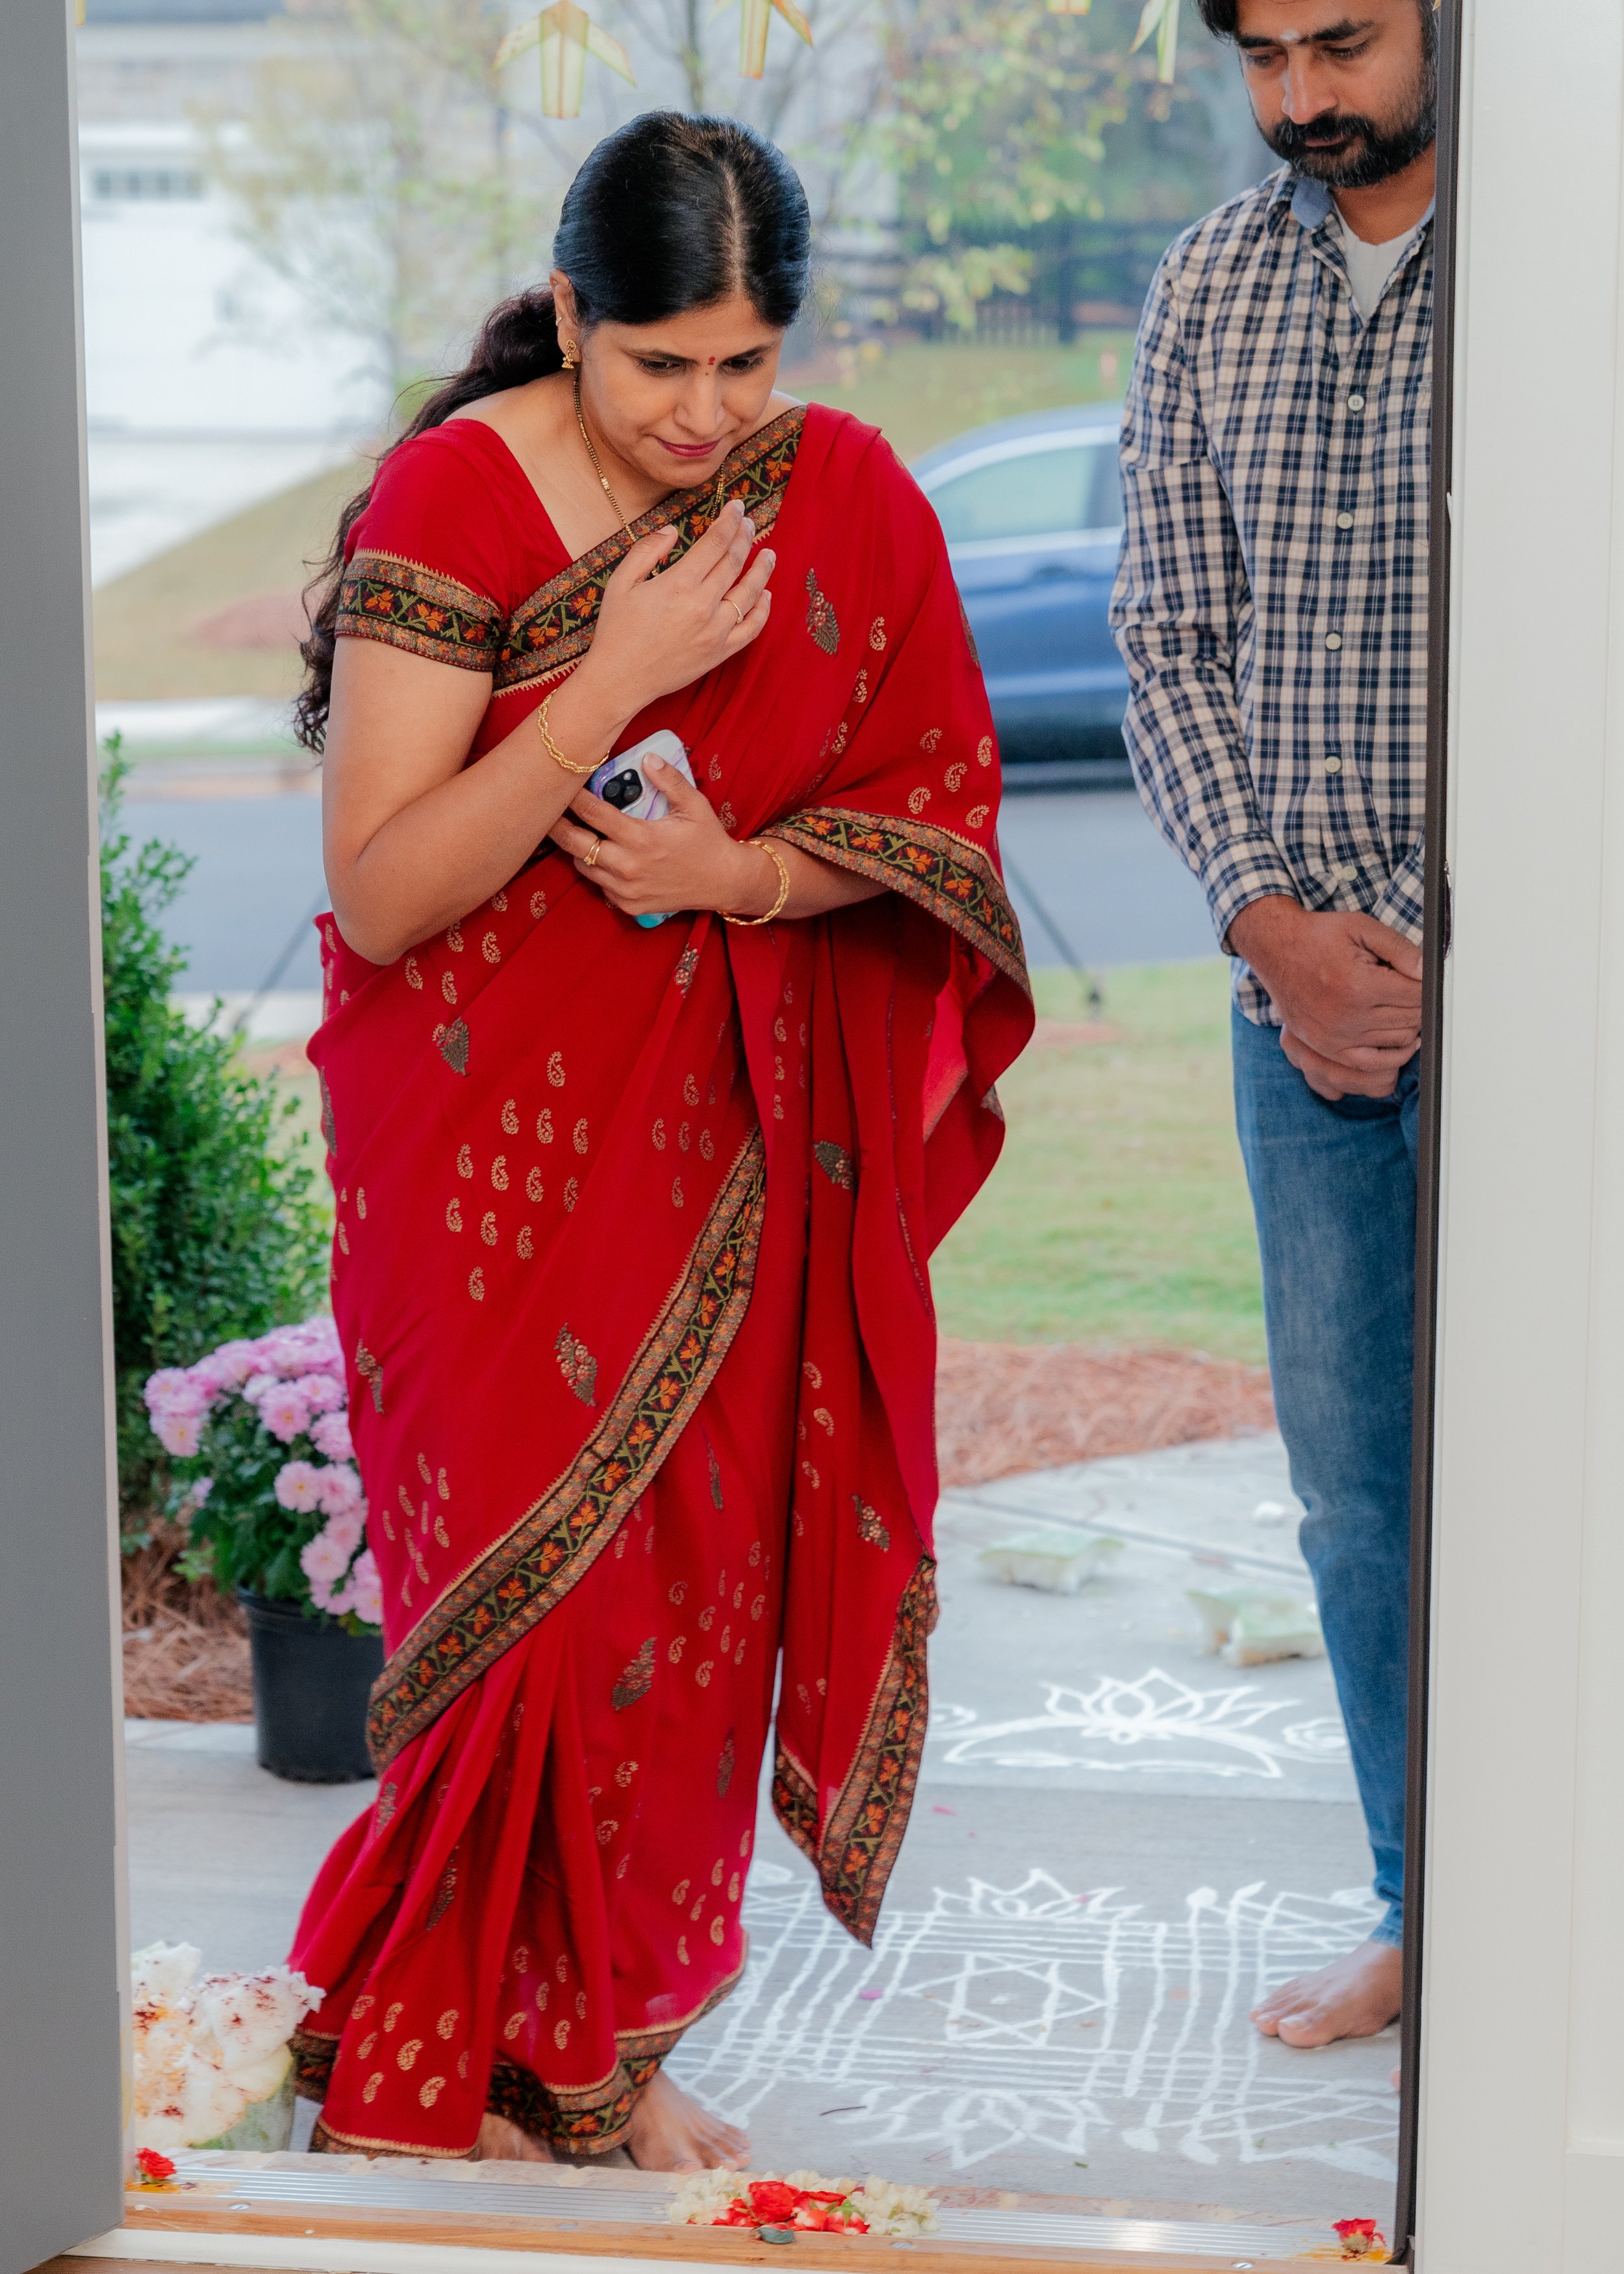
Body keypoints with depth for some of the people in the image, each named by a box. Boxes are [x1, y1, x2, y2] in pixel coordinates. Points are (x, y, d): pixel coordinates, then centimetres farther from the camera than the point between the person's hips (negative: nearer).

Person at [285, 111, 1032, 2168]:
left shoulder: (848, 497, -1)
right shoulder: (450, 504, -14)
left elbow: (939, 805, 4)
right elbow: (379, 895, -18)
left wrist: (744, 872, -16)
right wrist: (620, 678, -25)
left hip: (740, 1130, 4)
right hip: (499, 1132, -4)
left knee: (708, 1574, 6)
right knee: (542, 1579, -4)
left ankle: (610, 2035, 22)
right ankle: (520, 2058, 14)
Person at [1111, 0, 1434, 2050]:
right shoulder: (1206, 288, 9)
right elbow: (1170, 633, 9)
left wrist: (1451, 953, -11)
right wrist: (1270, 921, -3)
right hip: (1299, 985, 5)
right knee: (1350, 1469, 11)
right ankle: (1422, 1911, 23)